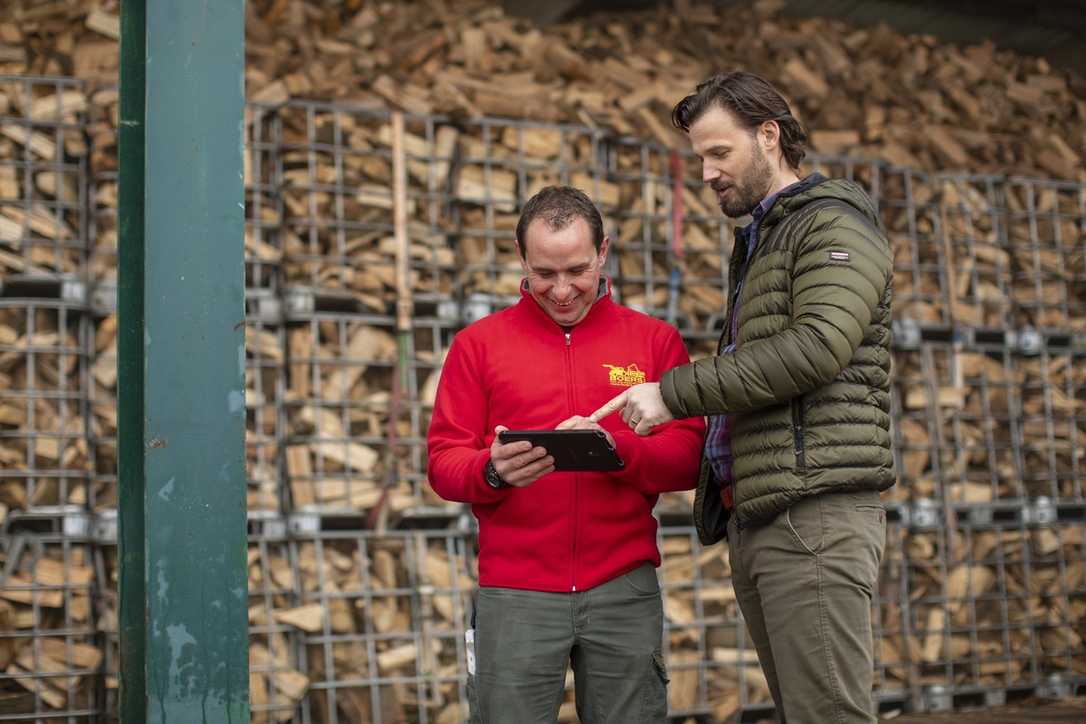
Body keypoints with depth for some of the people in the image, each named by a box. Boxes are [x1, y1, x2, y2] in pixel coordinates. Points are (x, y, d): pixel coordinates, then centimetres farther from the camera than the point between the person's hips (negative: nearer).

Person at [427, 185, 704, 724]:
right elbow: (443, 461, 2)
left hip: (625, 588, 1)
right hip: (516, 593, -1)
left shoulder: (656, 341, 8)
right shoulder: (478, 344, 6)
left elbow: (690, 455, 0)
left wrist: (616, 448, -18)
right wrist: (493, 470, -19)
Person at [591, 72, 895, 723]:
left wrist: (676, 393, -14)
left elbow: (817, 347, -18)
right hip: (753, 520, 9)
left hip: (814, 514, -9)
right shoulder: (756, 242, 26)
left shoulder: (835, 224, -1)